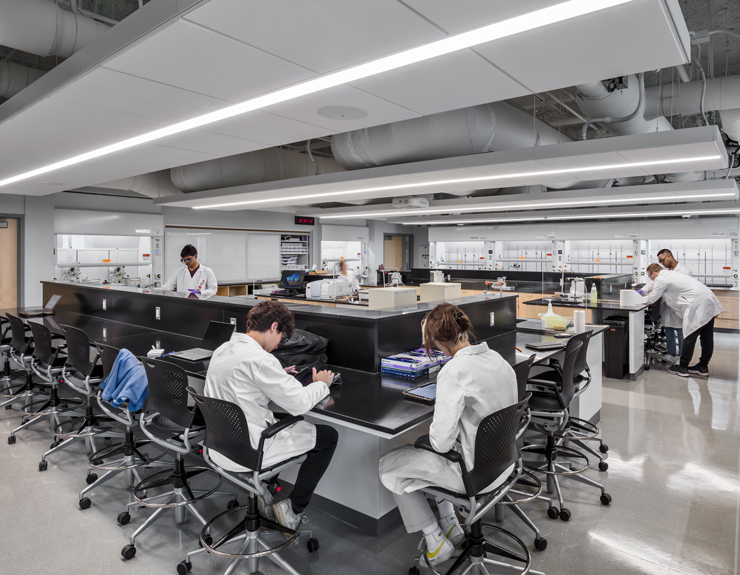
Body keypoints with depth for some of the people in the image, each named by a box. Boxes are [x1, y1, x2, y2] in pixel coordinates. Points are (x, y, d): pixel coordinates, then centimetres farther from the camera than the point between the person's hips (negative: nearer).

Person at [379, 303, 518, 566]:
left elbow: (442, 442, -25)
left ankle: (436, 543, 21)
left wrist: (433, 431, -3)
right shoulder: (498, 358, -3)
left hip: (474, 474, -8)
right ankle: (450, 525, 34)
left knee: (389, 465, 10)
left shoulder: (453, 372, -27)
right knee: (422, 446, 29)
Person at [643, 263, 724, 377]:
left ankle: (682, 368, 6)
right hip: (709, 300, 10)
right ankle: (703, 367, 22)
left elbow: (651, 299, -1)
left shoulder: (660, 279, -6)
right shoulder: (670, 274, 23)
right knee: (707, 337, 12)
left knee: (690, 337, -2)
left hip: (698, 304, -10)